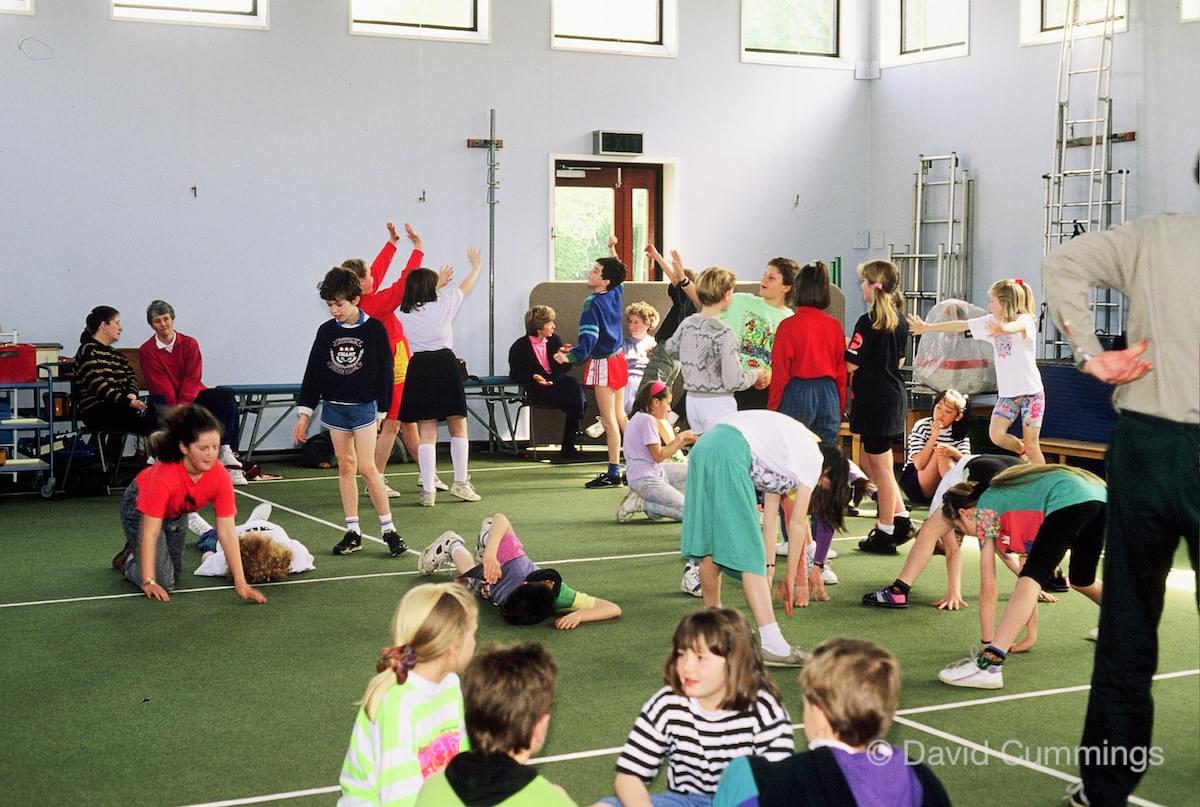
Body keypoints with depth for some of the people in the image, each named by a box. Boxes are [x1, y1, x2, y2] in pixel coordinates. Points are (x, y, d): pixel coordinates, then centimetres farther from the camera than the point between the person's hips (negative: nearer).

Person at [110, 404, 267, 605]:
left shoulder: (220, 476, -31)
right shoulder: (164, 475, -43)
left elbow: (227, 532, -27)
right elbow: (150, 532, -37)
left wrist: (241, 583, -30)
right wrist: (148, 582, -38)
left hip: (176, 514, 5)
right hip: (140, 508, -5)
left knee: (176, 575, 20)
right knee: (164, 582, -15)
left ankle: (135, 551, 46)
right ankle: (129, 561, 15)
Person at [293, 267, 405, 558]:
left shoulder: (374, 329, -6)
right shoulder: (326, 331, 3)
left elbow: (384, 372, -2)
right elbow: (313, 372, 7)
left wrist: (382, 411, -2)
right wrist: (304, 413, 4)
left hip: (364, 406, -4)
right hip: (334, 407, 4)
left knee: (367, 467, -10)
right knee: (345, 467, 6)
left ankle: (388, 529, 0)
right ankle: (352, 531, 11)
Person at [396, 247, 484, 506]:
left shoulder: (401, 315, 8)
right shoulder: (442, 304, 4)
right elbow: (466, 287, 20)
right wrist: (476, 265, 38)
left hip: (417, 368, 2)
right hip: (445, 364, -2)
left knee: (426, 433, 4)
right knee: (459, 426, 11)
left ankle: (428, 490, 0)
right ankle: (461, 483, 10)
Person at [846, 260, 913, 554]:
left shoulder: (868, 322, -17)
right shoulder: (900, 321, 8)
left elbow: (851, 364, -18)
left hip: (874, 398, -8)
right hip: (894, 394, 8)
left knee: (880, 465, 1)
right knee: (870, 461, 19)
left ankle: (885, 533, 9)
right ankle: (901, 518, 18)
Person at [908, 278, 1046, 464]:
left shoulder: (1025, 320, -13)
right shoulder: (992, 322, 6)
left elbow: (1016, 326, -38)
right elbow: (962, 325, 10)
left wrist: (1003, 329, -62)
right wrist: (928, 327, 11)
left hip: (1031, 391, -6)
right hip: (1007, 392, 6)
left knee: (1031, 444, -5)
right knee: (996, 435, -7)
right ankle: (1023, 452, 20)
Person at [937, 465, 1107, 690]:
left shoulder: (983, 511, 11)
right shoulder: (1006, 499, 32)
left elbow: (988, 588, 9)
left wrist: (987, 642, 15)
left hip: (1068, 501, -9)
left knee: (1031, 578, -15)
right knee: (1081, 580, 30)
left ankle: (989, 663, -30)